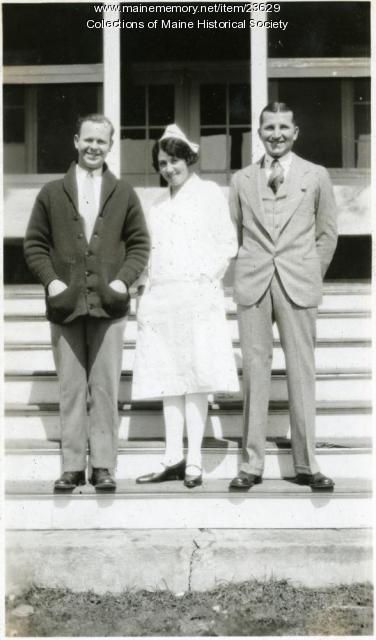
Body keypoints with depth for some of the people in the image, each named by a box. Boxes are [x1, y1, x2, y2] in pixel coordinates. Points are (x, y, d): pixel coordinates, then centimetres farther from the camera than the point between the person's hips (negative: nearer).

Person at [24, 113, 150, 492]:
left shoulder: (124, 194, 10)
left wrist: (122, 280, -5)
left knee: (105, 389, 1)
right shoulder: (52, 193, 9)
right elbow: (35, 244, 8)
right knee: (70, 390, 3)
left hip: (108, 304, 0)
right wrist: (50, 280, -6)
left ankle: (103, 466, 9)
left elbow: (139, 244, 9)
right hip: (65, 304, 0)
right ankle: (72, 466, 10)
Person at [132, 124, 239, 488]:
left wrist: (206, 278, -8)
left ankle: (194, 462, -5)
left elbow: (228, 244, 1)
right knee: (168, 378, 3)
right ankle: (173, 459, 6)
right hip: (160, 298, 5)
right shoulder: (158, 206, 21)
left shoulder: (209, 193, 6)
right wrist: (147, 285, 9)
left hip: (197, 296, -5)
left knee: (195, 377, -7)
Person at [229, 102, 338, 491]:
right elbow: (234, 234, 15)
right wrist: (245, 274, 8)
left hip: (298, 286, -1)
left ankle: (306, 464, 8)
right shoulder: (241, 180, 11)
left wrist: (311, 276, 7)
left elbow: (327, 234, 11)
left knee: (301, 372, 0)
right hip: (252, 285, 1)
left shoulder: (316, 177, 8)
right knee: (254, 371, 1)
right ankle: (251, 463, 7)